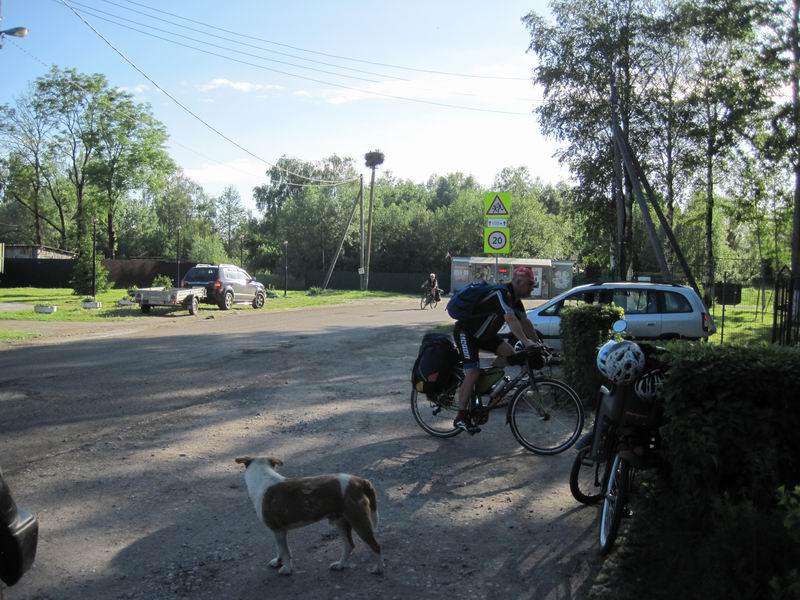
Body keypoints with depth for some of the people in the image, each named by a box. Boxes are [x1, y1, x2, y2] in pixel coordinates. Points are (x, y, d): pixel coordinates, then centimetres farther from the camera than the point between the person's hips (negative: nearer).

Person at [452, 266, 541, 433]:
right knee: (473, 373, -16)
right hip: (465, 332, -9)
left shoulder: (515, 299, 2)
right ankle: (460, 418, -10)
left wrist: (538, 343, -7)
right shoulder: (502, 294, -27)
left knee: (508, 352, -6)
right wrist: (526, 341, -46)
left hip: (483, 333, 9)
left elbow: (525, 322, 2)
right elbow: (510, 319, -40)